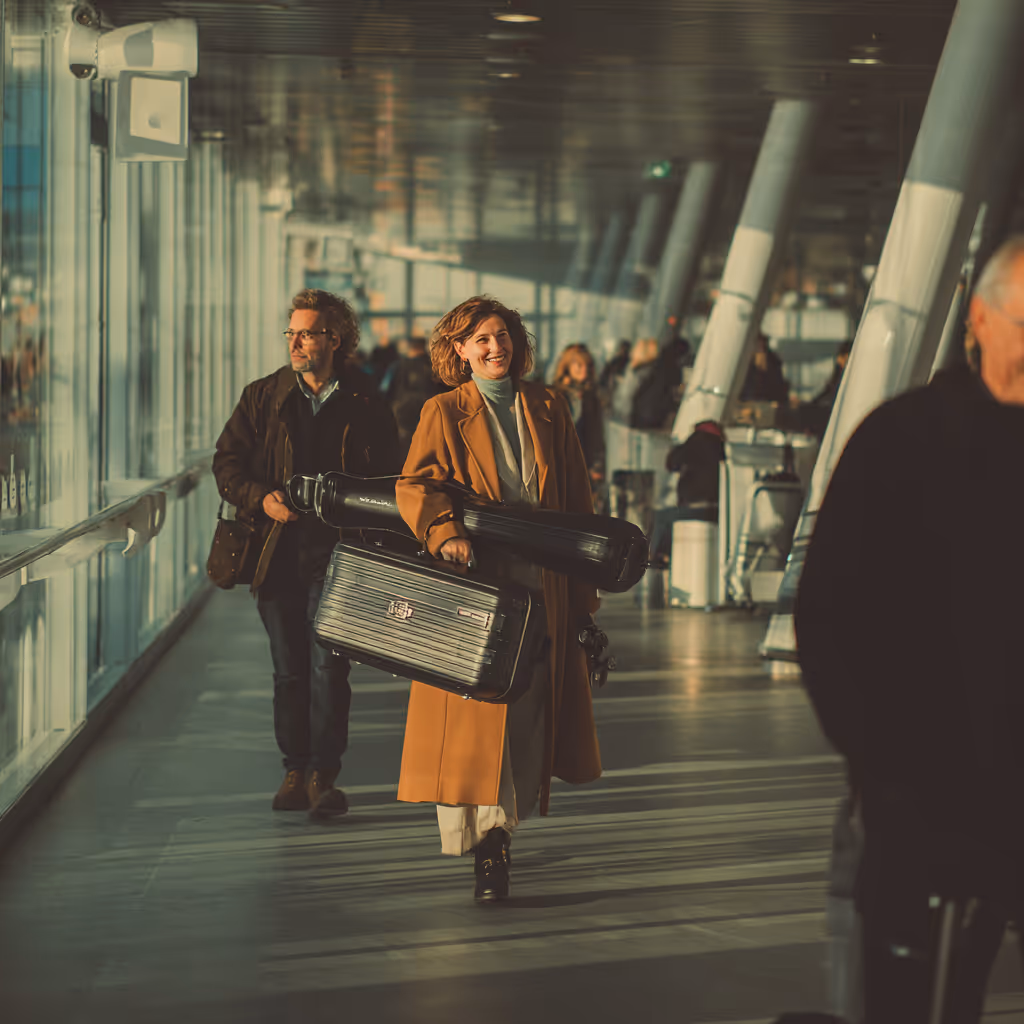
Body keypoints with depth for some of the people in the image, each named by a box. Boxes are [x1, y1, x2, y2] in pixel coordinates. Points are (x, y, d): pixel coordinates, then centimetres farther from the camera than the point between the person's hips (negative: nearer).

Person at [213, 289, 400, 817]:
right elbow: (227, 463, 8)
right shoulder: (263, 397, 7)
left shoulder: (366, 406, 2)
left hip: (335, 552, -2)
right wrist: (260, 499, -10)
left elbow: (385, 481, 6)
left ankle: (323, 774, 1)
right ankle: (295, 769, 17)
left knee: (328, 665, -7)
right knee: (289, 669, 8)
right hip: (277, 551, 2)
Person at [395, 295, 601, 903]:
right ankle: (489, 836, -5)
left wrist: (584, 589, 12)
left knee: (529, 707, 4)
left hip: (542, 584, 3)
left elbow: (577, 502, 15)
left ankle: (499, 826, 17)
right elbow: (416, 484, -9)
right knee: (475, 709, -8)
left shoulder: (548, 408, 12)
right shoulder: (445, 412, 3)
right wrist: (446, 533, -29)